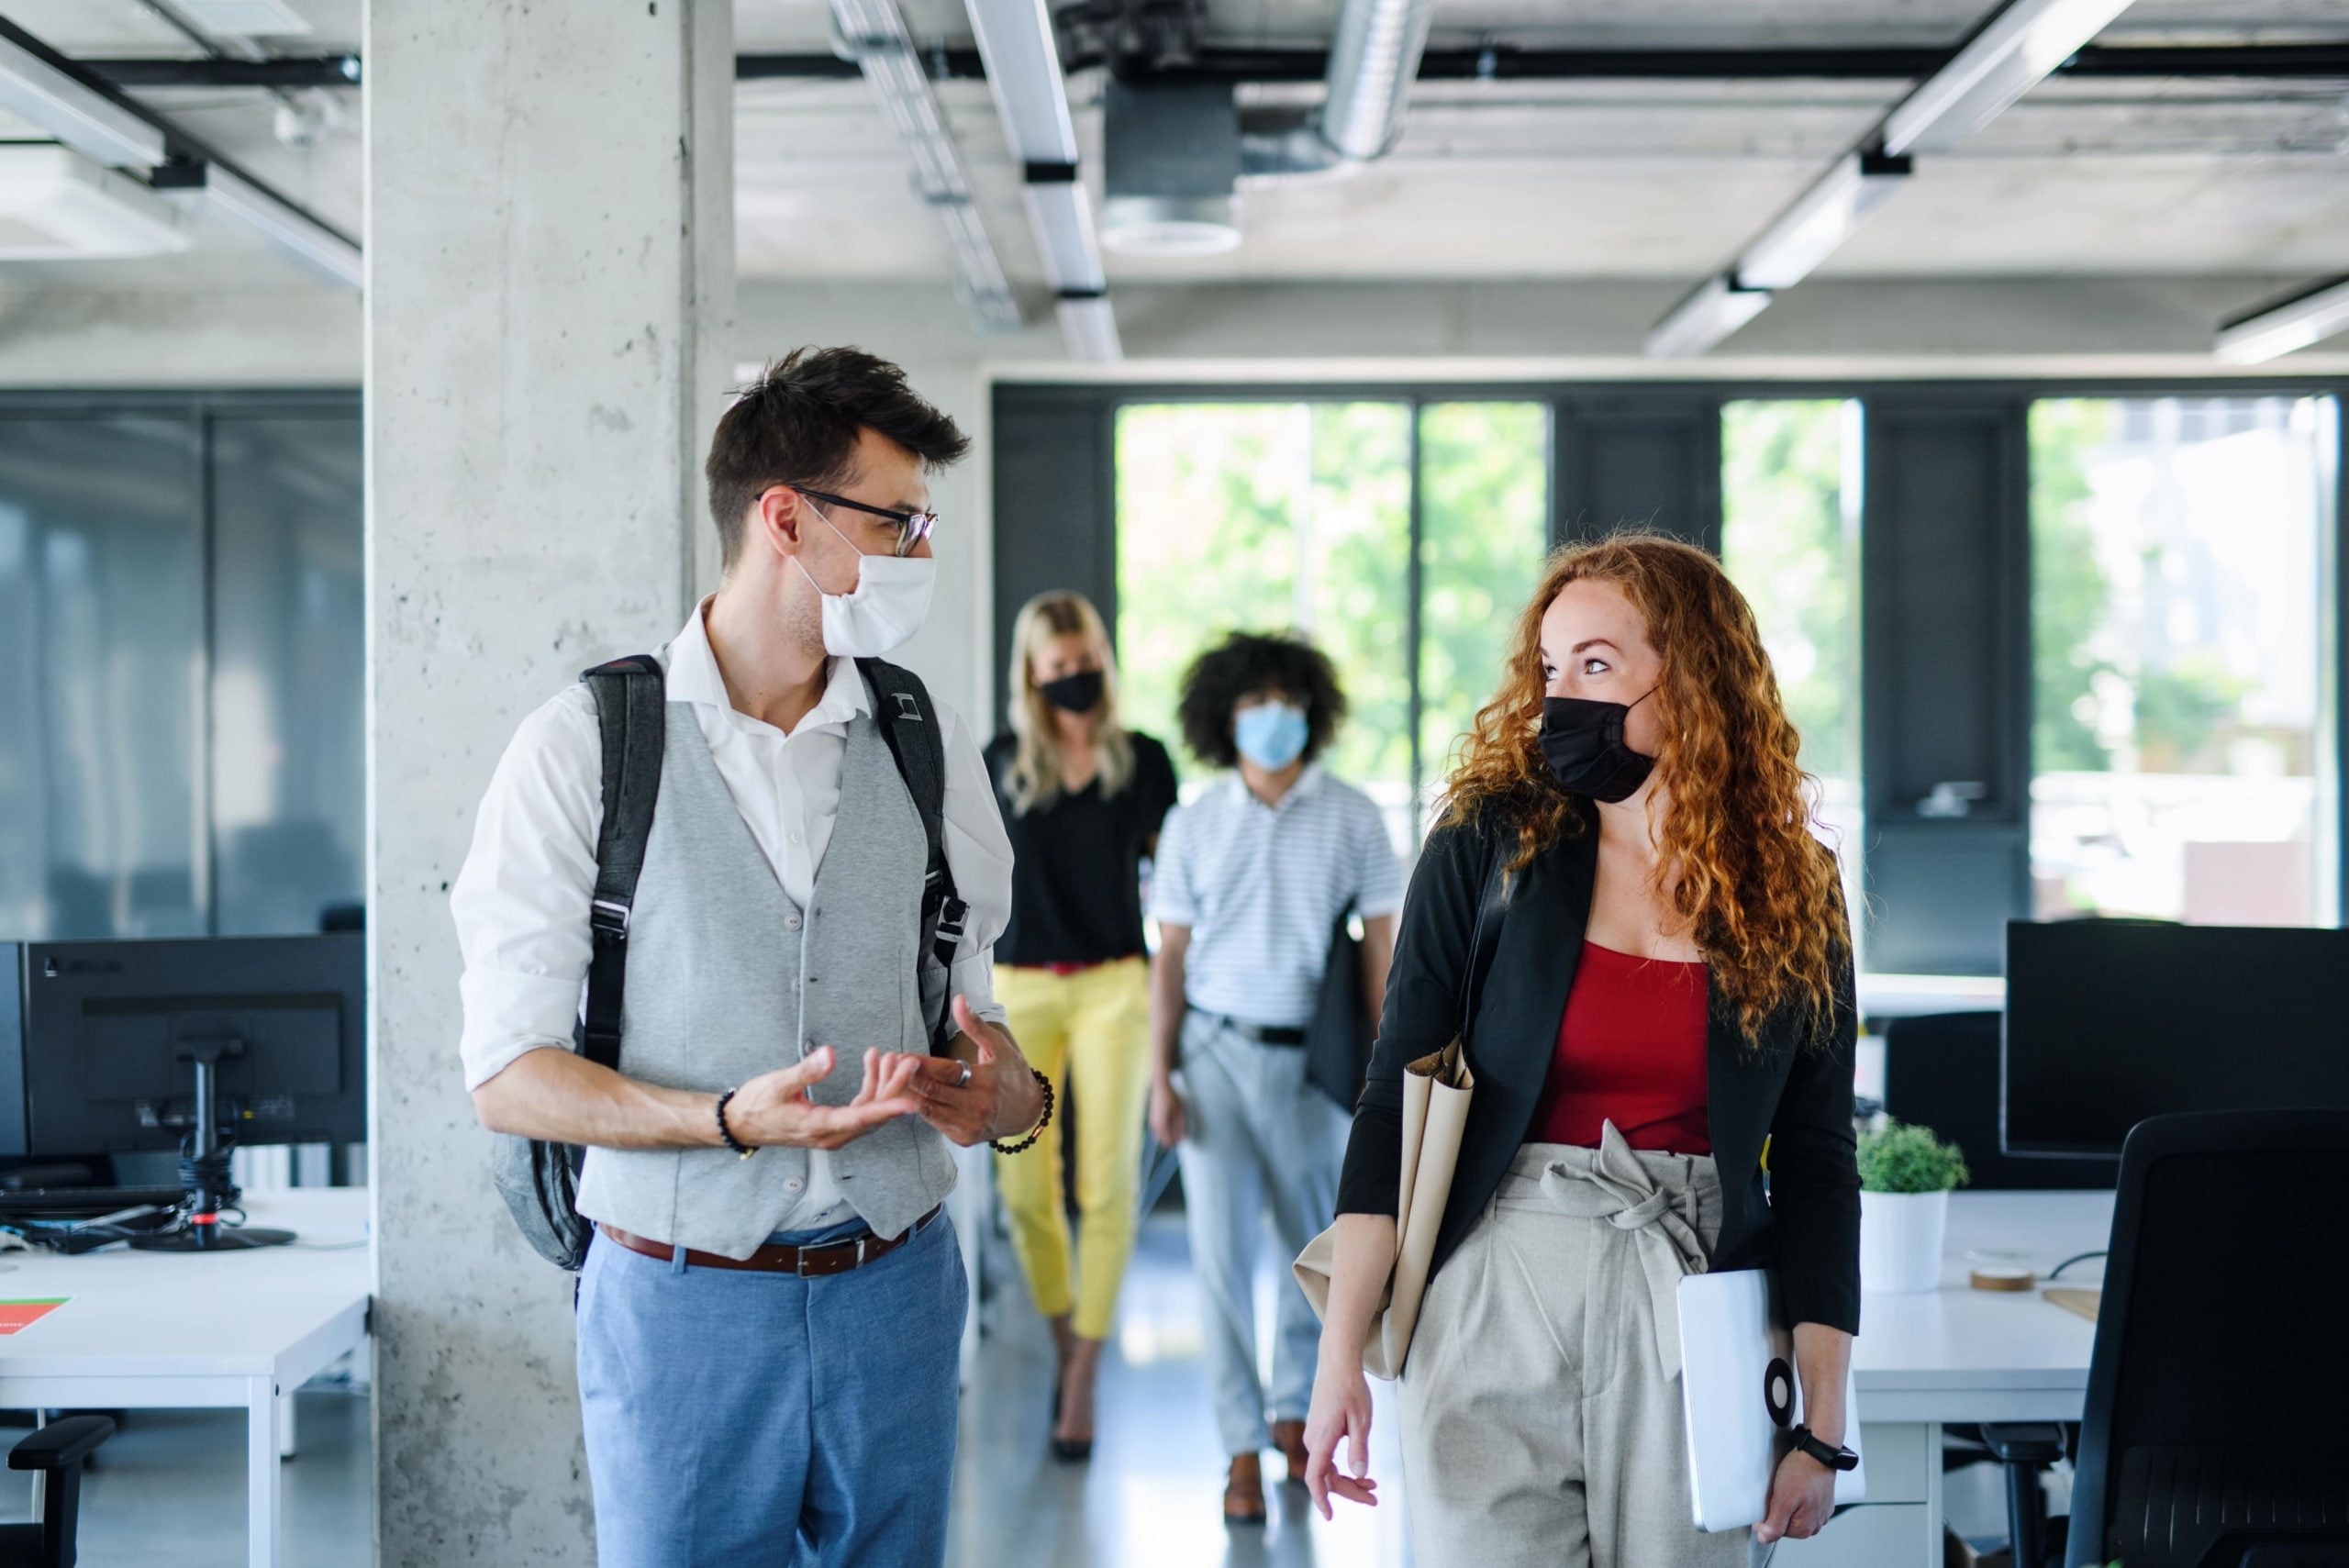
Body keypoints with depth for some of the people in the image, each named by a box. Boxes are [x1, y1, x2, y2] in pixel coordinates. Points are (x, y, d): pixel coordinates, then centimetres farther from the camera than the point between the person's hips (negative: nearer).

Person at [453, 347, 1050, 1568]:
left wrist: (1005, 1090, -10)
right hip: (683, 1298, -3)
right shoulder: (580, 751, -6)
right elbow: (507, 1077, -8)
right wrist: (731, 1120, -23)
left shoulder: (929, 745, 7)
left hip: (893, 1290, 4)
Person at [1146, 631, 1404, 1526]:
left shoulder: (1351, 820, 0)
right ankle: (1243, 1449, 6)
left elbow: (1380, 949, 2)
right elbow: (1170, 958, 5)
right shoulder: (1194, 827, 2)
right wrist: (1160, 1077, -1)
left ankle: (1294, 1409, 32)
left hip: (1311, 1057, 0)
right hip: (1216, 1052, 0)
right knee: (1223, 1254, -2)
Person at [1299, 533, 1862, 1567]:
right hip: (1499, 1306, -1)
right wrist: (1340, 1357, -9)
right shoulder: (1488, 849, -2)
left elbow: (1817, 1163, 5)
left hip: (1695, 1320, 2)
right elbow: (1394, 1104, -3)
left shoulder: (1795, 893, 3)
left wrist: (1821, 1425, 1)